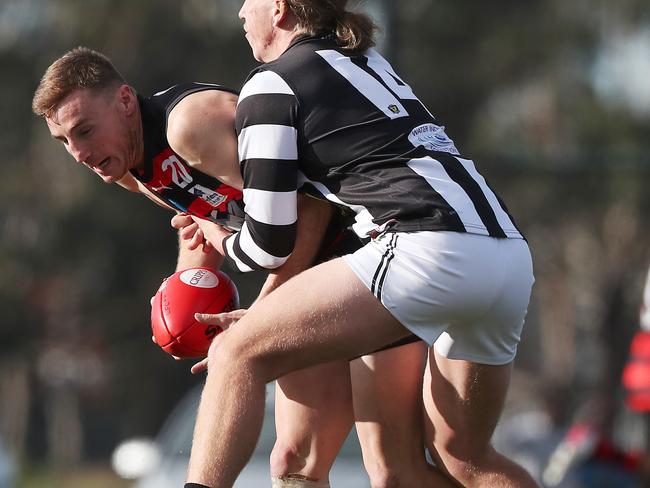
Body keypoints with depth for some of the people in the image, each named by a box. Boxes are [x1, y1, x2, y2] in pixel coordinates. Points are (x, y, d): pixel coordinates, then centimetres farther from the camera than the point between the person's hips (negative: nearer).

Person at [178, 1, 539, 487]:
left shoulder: (270, 86, 6)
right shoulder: (370, 60, 29)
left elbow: (270, 242, 5)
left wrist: (225, 244, 29)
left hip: (432, 252, -8)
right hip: (514, 258, 8)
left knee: (238, 354, -4)